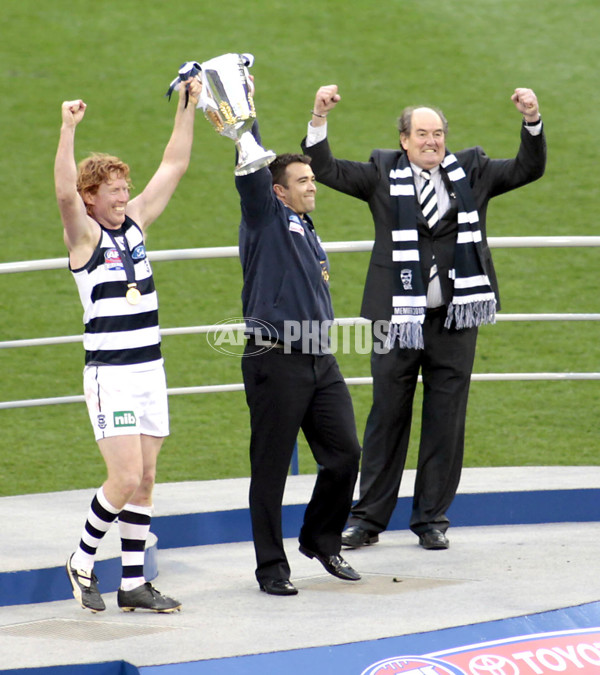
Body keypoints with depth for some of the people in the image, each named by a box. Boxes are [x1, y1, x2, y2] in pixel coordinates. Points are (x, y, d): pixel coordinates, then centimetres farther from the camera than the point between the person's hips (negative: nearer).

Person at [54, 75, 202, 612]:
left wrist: (187, 107, 5)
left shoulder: (136, 223, 10)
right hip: (109, 373, -6)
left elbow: (175, 166, 11)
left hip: (149, 368, 6)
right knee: (126, 477, -12)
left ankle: (134, 583, 12)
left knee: (145, 480, 7)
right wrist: (69, 129, -36)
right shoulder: (84, 234, -7)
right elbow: (64, 191, -26)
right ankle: (82, 561, 7)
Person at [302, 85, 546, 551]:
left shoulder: (471, 171, 9)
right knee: (387, 417, 4)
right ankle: (369, 519, 11)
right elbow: (325, 169, 0)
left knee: (446, 420, 5)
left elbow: (529, 169, 9)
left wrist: (532, 121, -7)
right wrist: (320, 118, -13)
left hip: (456, 319, 1)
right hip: (399, 318, -1)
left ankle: (433, 519, 14)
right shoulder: (382, 174, 5)